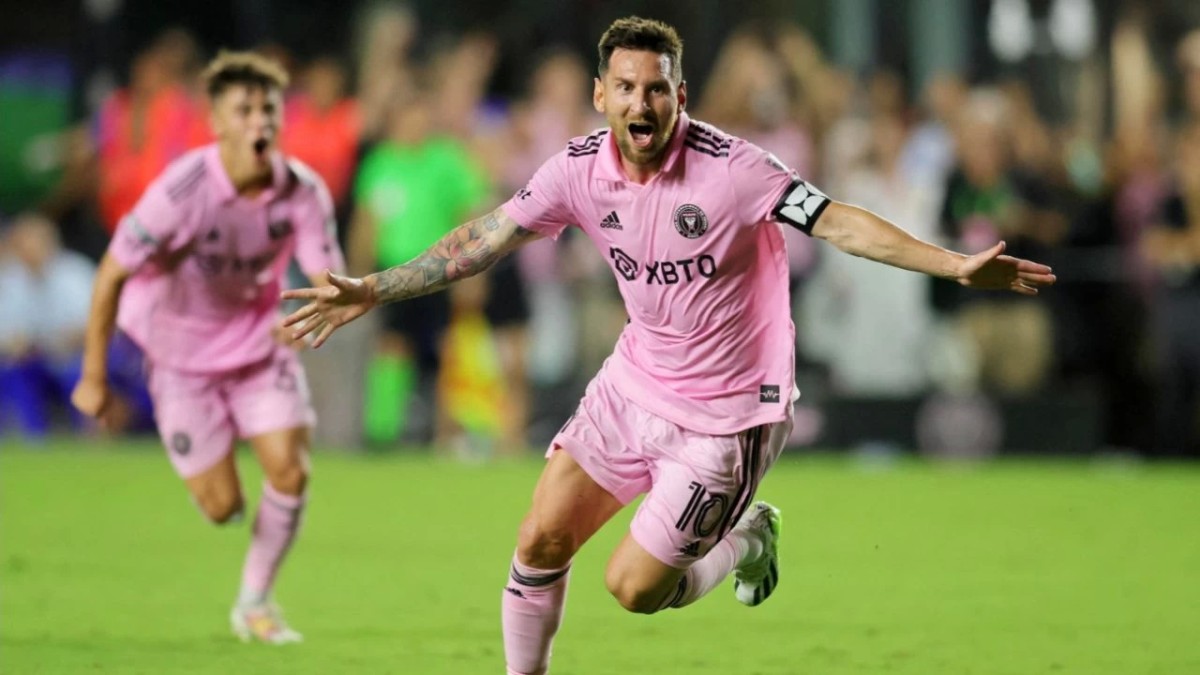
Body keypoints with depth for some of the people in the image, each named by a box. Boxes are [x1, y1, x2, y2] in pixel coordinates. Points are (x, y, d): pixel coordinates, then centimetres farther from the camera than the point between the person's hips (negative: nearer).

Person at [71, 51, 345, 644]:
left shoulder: (304, 192, -18)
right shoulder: (182, 191, -28)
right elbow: (111, 275, -20)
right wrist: (93, 377, -14)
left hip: (261, 340, 3)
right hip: (182, 351, -3)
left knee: (290, 472, -9)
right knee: (222, 506, -3)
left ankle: (254, 604, 13)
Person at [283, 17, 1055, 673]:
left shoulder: (730, 167, -23)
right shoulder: (579, 168, -8)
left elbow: (838, 222, -26)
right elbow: (485, 238, 3)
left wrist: (955, 264, -37)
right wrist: (375, 290, 3)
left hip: (724, 414, -5)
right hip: (635, 383, 5)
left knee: (634, 588, -4)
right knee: (540, 544, 2)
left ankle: (748, 540, 25)